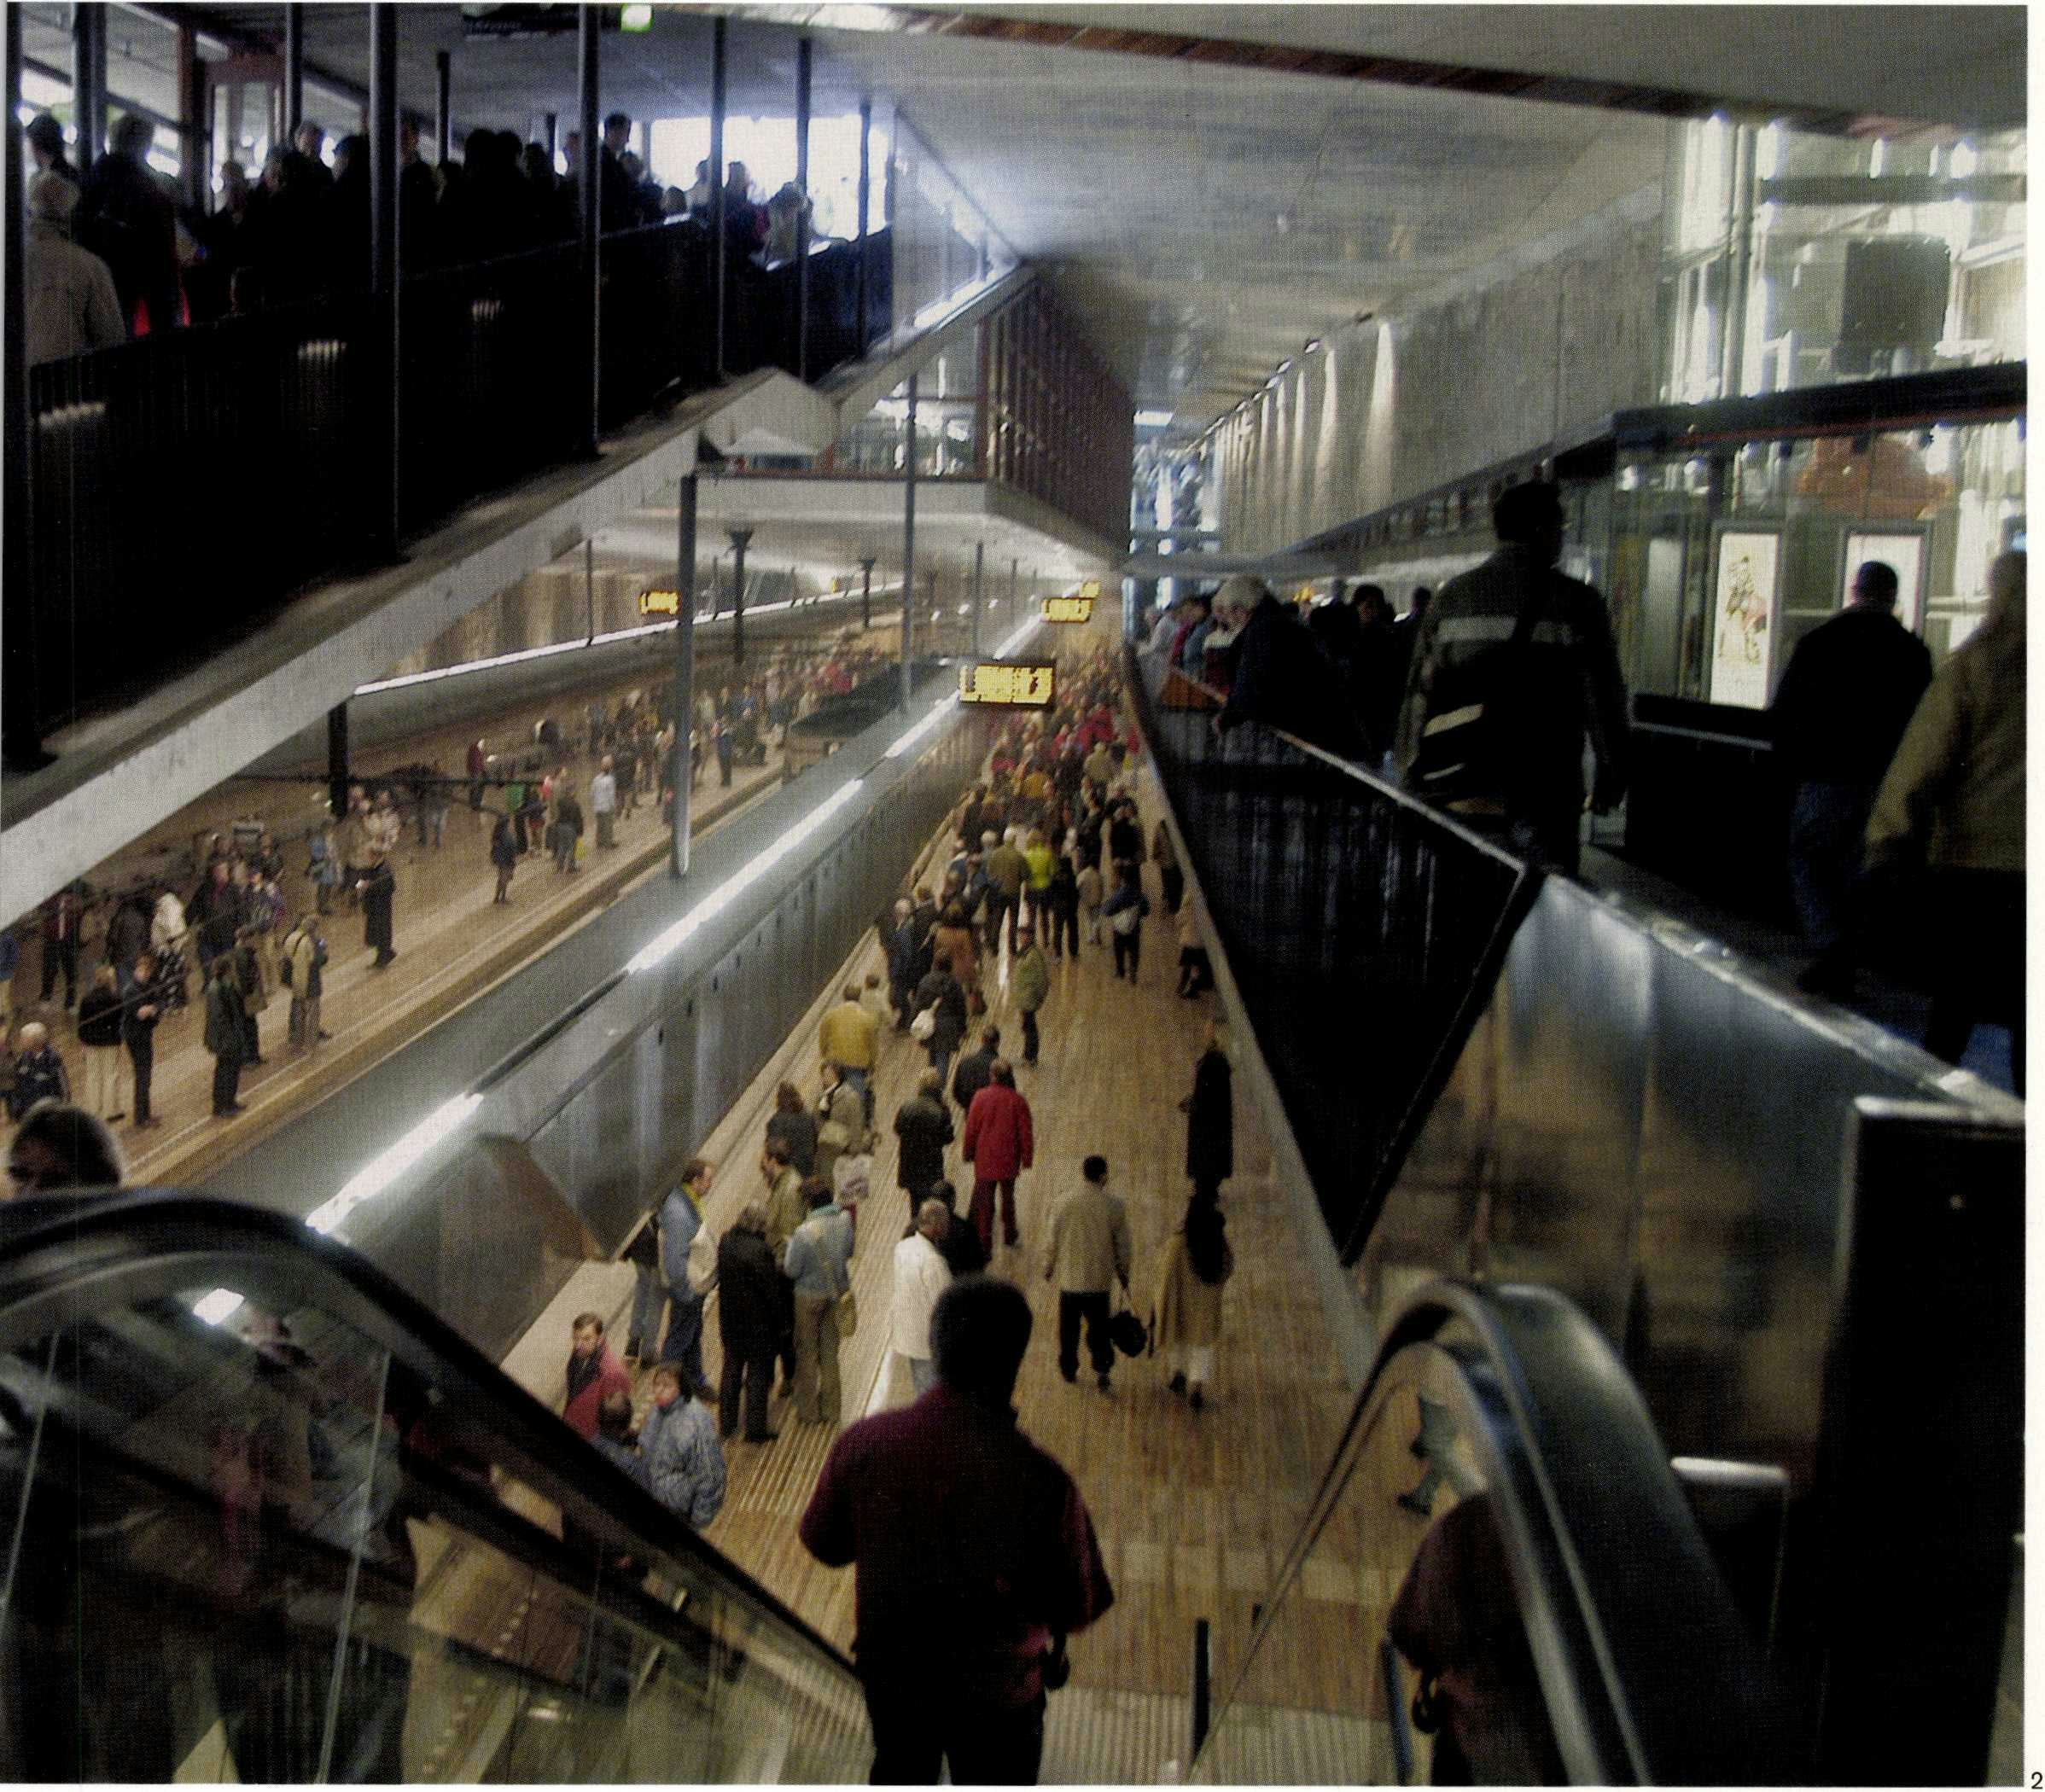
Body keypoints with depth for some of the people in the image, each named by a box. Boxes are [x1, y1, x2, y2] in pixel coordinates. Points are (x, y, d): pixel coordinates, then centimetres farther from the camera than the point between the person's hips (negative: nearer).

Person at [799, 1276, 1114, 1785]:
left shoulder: (863, 1442, -23)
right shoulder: (1040, 1480, -32)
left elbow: (824, 1543, -5)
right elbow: (1077, 1608, -18)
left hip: (889, 1669, 3)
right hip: (994, 1688, -3)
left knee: (900, 1770, 31)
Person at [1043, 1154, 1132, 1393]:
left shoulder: (1066, 1203, -10)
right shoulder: (1113, 1205, -10)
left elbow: (1053, 1240, -3)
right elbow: (1122, 1245, -3)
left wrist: (1048, 1268, 13)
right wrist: (1124, 1275, 12)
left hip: (1070, 1277, 0)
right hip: (1100, 1279, 0)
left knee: (1069, 1328, 16)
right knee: (1099, 1328, 12)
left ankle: (1069, 1369, 27)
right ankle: (1102, 1369, 1)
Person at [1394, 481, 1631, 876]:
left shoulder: (1452, 595, 7)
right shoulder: (1576, 602, -3)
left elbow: (1418, 692, 7)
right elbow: (1603, 697, -2)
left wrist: (1411, 776, 14)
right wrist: (1611, 774, 10)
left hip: (1456, 798, 4)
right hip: (1541, 798, -4)